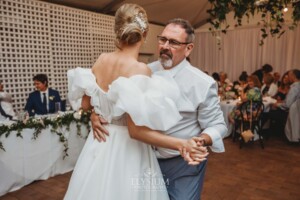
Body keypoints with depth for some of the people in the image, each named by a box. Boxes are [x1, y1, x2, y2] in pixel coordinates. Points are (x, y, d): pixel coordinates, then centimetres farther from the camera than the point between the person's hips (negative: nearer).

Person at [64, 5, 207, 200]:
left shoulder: (101, 60, -4)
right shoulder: (140, 69, -22)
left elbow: (86, 104, 7)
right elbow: (136, 129, -24)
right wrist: (181, 144, -26)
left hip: (99, 143, 6)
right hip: (126, 149, -6)